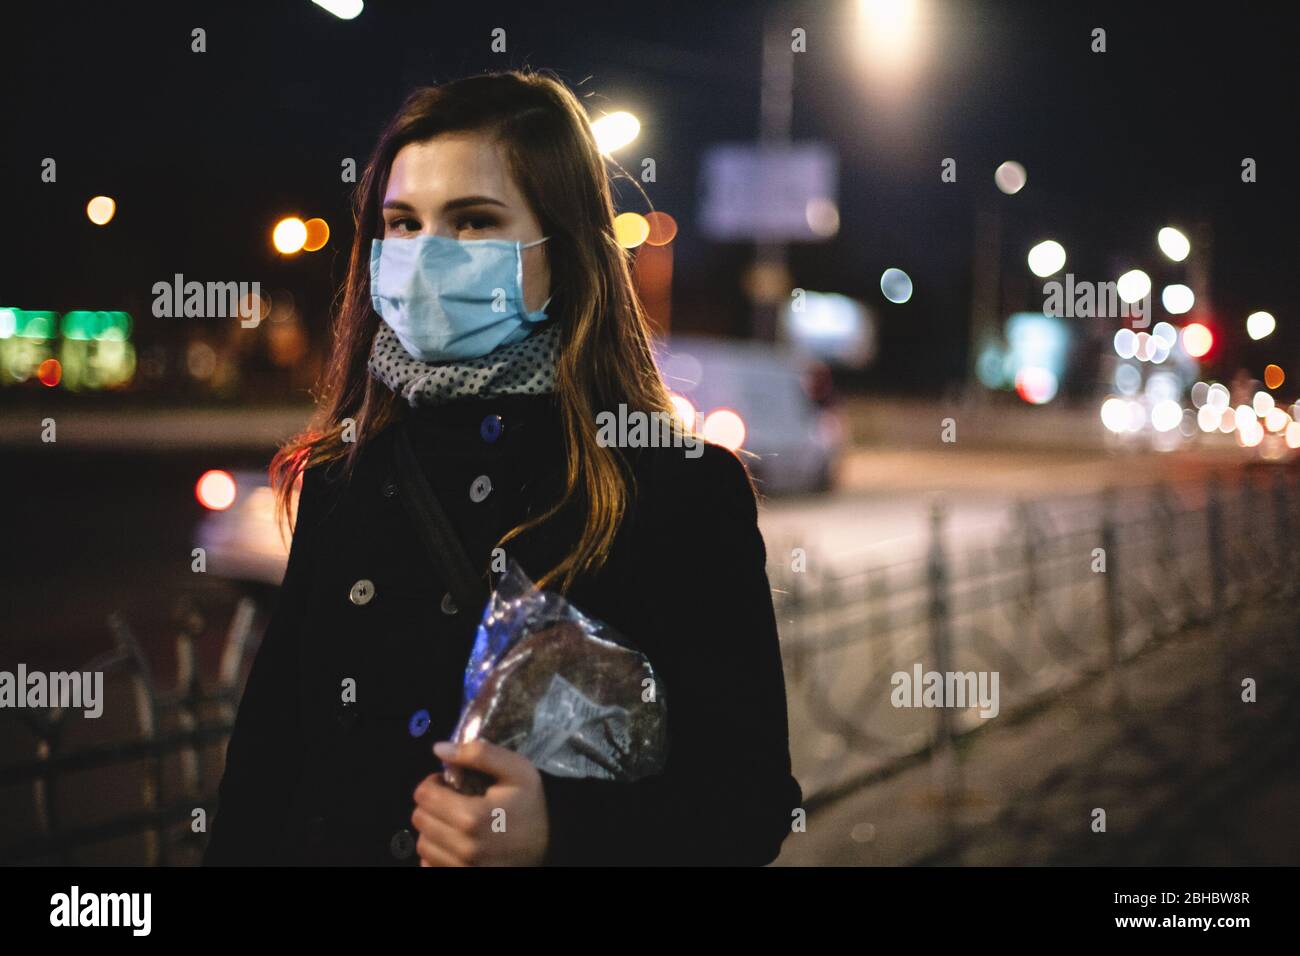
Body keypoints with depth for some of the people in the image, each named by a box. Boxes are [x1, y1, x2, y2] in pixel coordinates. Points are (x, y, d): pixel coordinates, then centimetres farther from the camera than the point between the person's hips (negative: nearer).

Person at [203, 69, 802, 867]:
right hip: (326, 844, 4)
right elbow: (268, 760, 5)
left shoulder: (684, 491, -15)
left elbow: (751, 800, -16)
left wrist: (557, 830, -31)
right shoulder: (342, 478, 0)